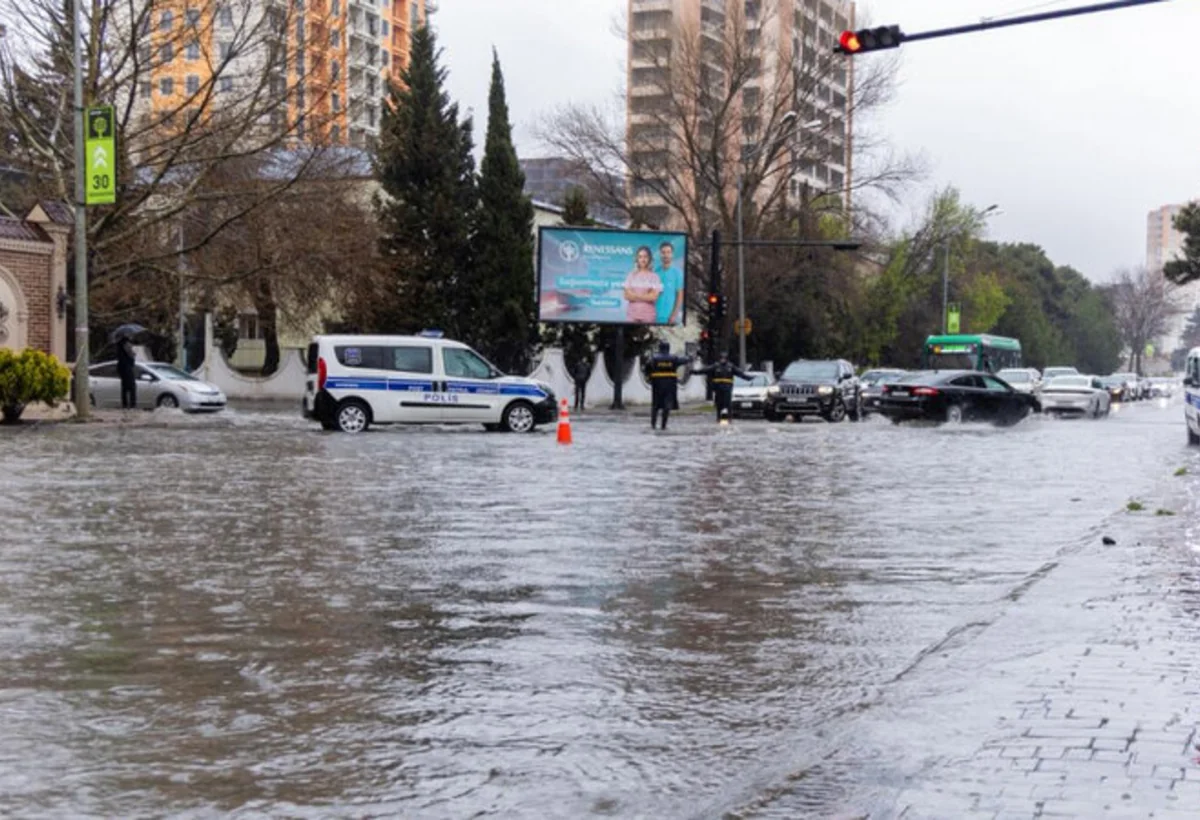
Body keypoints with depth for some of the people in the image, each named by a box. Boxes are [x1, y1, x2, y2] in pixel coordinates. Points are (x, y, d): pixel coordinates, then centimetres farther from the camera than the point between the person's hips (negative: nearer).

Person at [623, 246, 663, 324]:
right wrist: (646, 296, -9)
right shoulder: (631, 275, 6)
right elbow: (627, 296, 0)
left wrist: (635, 295, -7)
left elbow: (653, 297, -9)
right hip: (632, 313, 2)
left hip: (648, 315, -2)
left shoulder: (654, 276, -1)